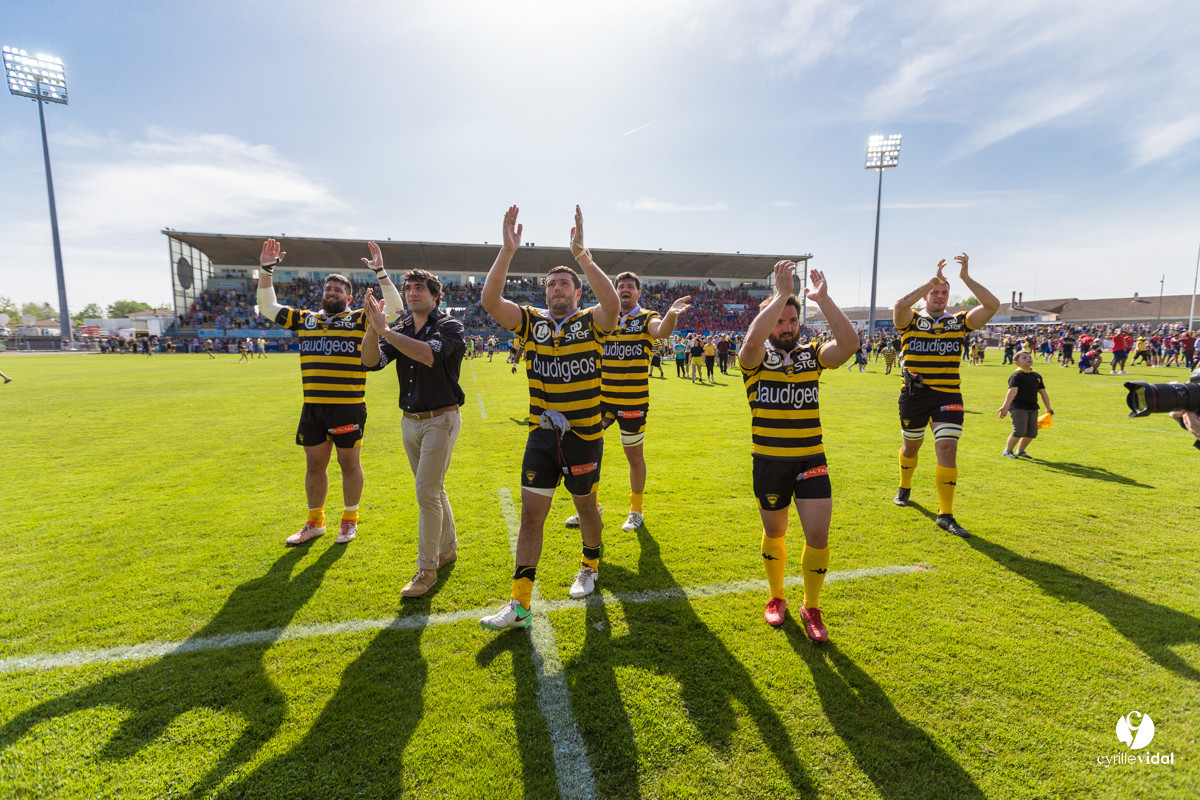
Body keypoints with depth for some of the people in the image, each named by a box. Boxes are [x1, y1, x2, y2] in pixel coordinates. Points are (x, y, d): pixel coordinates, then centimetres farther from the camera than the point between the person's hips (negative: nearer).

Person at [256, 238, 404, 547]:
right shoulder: (305, 319, 14)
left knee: (349, 463, 8)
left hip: (349, 407, -4)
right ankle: (315, 522, 30)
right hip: (312, 407, 5)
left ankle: (350, 521, 24)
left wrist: (380, 272, -13)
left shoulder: (360, 319, 1)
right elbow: (268, 307, 22)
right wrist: (266, 269, 14)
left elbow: (395, 306, -8)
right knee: (314, 464, 14)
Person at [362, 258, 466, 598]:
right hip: (410, 421, 7)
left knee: (427, 493, -8)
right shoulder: (400, 329, 9)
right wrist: (373, 326, -20)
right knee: (432, 490, 16)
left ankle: (427, 568, 4)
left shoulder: (449, 326, -9)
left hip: (440, 420, -7)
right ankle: (448, 548, 33)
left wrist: (384, 329, -27)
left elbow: (429, 354, -30)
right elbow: (371, 361, -5)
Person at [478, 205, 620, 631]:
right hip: (542, 434, 2)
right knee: (531, 512, 2)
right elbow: (490, 300, -12)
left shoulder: (591, 321, -5)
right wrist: (507, 250, -22)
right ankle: (520, 603, 11)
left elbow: (613, 304, -28)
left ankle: (590, 565, 44)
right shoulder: (532, 321, 2)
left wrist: (581, 253, -32)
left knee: (586, 506, 16)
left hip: (584, 435, -2)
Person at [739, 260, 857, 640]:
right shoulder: (756, 359, -6)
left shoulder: (813, 355, 2)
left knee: (818, 535, -2)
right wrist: (781, 293, -28)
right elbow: (752, 339, -31)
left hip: (811, 459, 2)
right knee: (774, 533, 15)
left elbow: (849, 342, -17)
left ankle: (811, 607, 23)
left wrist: (822, 298, -21)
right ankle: (776, 597, 39)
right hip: (768, 462, -1)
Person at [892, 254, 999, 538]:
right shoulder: (912, 321, 0)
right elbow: (899, 306, -22)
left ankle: (945, 515, -1)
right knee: (911, 446, 16)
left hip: (948, 396, 1)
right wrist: (932, 280, -18)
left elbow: (992, 305, -5)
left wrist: (966, 277, -9)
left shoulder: (960, 321, 8)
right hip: (914, 395, -1)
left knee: (948, 450, -9)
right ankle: (904, 488, 43)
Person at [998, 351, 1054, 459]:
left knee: (1032, 433, 6)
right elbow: (1012, 391, -20)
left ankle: (1020, 451, 25)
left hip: (1033, 408, 7)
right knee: (1019, 431, -15)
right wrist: (1005, 406, -30)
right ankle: (1007, 451, 2)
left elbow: (1043, 392, 20)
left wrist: (1048, 408, 25)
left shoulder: (1037, 376, 14)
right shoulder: (1016, 376, -7)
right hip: (1018, 407, -7)